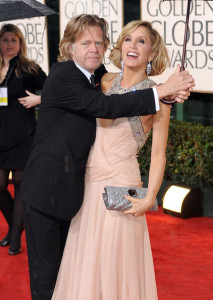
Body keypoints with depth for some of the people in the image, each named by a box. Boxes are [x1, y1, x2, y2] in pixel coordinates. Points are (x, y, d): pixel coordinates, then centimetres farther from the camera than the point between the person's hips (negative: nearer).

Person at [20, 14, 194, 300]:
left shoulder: (94, 78, 9)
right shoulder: (63, 76, -18)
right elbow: (104, 106, -28)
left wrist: (171, 94, -12)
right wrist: (161, 90, -28)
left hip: (69, 190, 9)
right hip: (46, 191, -9)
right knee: (46, 270, 2)